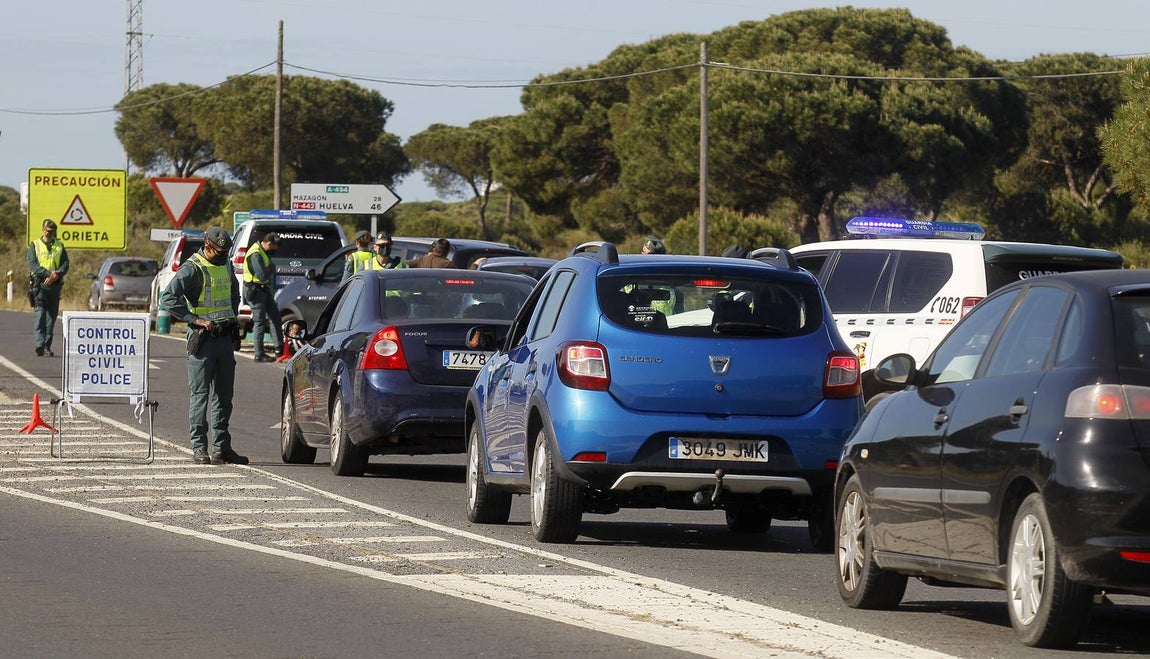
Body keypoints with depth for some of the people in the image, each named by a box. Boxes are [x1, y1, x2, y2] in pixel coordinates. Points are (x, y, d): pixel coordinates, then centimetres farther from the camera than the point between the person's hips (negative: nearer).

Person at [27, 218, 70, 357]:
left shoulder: (59, 246, 17)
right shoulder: (34, 245, 7)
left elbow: (65, 264, 8)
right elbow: (32, 264, -5)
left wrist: (57, 274, -13)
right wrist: (49, 273, -16)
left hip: (55, 285, 4)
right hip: (39, 284, -4)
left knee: (52, 315, 3)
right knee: (39, 314, -16)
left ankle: (47, 347, 8)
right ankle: (39, 344, -26)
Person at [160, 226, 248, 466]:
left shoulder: (226, 266, 13)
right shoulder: (192, 270, -12)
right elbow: (168, 298, -20)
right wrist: (195, 320, -20)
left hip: (225, 337, 8)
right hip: (203, 338, -8)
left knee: (224, 394, 10)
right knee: (199, 394, -5)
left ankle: (222, 447, 16)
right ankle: (199, 448, -4)